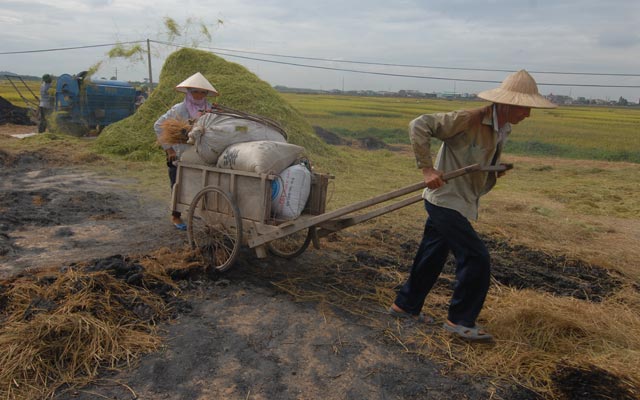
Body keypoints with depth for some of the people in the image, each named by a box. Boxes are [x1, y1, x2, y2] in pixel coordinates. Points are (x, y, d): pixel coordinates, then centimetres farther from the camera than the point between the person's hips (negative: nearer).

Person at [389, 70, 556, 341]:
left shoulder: (503, 130, 8)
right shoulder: (469, 120, -20)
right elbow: (419, 125, -23)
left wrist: (496, 171, 2)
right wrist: (426, 168, -26)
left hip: (462, 202, 9)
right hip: (446, 200, -9)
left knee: (431, 258, 17)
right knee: (476, 257, -7)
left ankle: (405, 305, 33)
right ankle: (461, 321, 9)